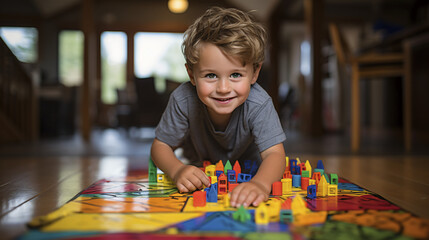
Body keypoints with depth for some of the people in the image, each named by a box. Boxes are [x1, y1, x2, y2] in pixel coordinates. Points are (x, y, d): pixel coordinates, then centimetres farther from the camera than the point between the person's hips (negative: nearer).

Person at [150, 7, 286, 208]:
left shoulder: (259, 105, -35)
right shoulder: (183, 100, -33)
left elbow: (274, 153, -43)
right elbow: (161, 146, -20)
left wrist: (260, 184, -66)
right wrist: (177, 170, -42)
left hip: (247, 171, 0)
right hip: (199, 172, 1)